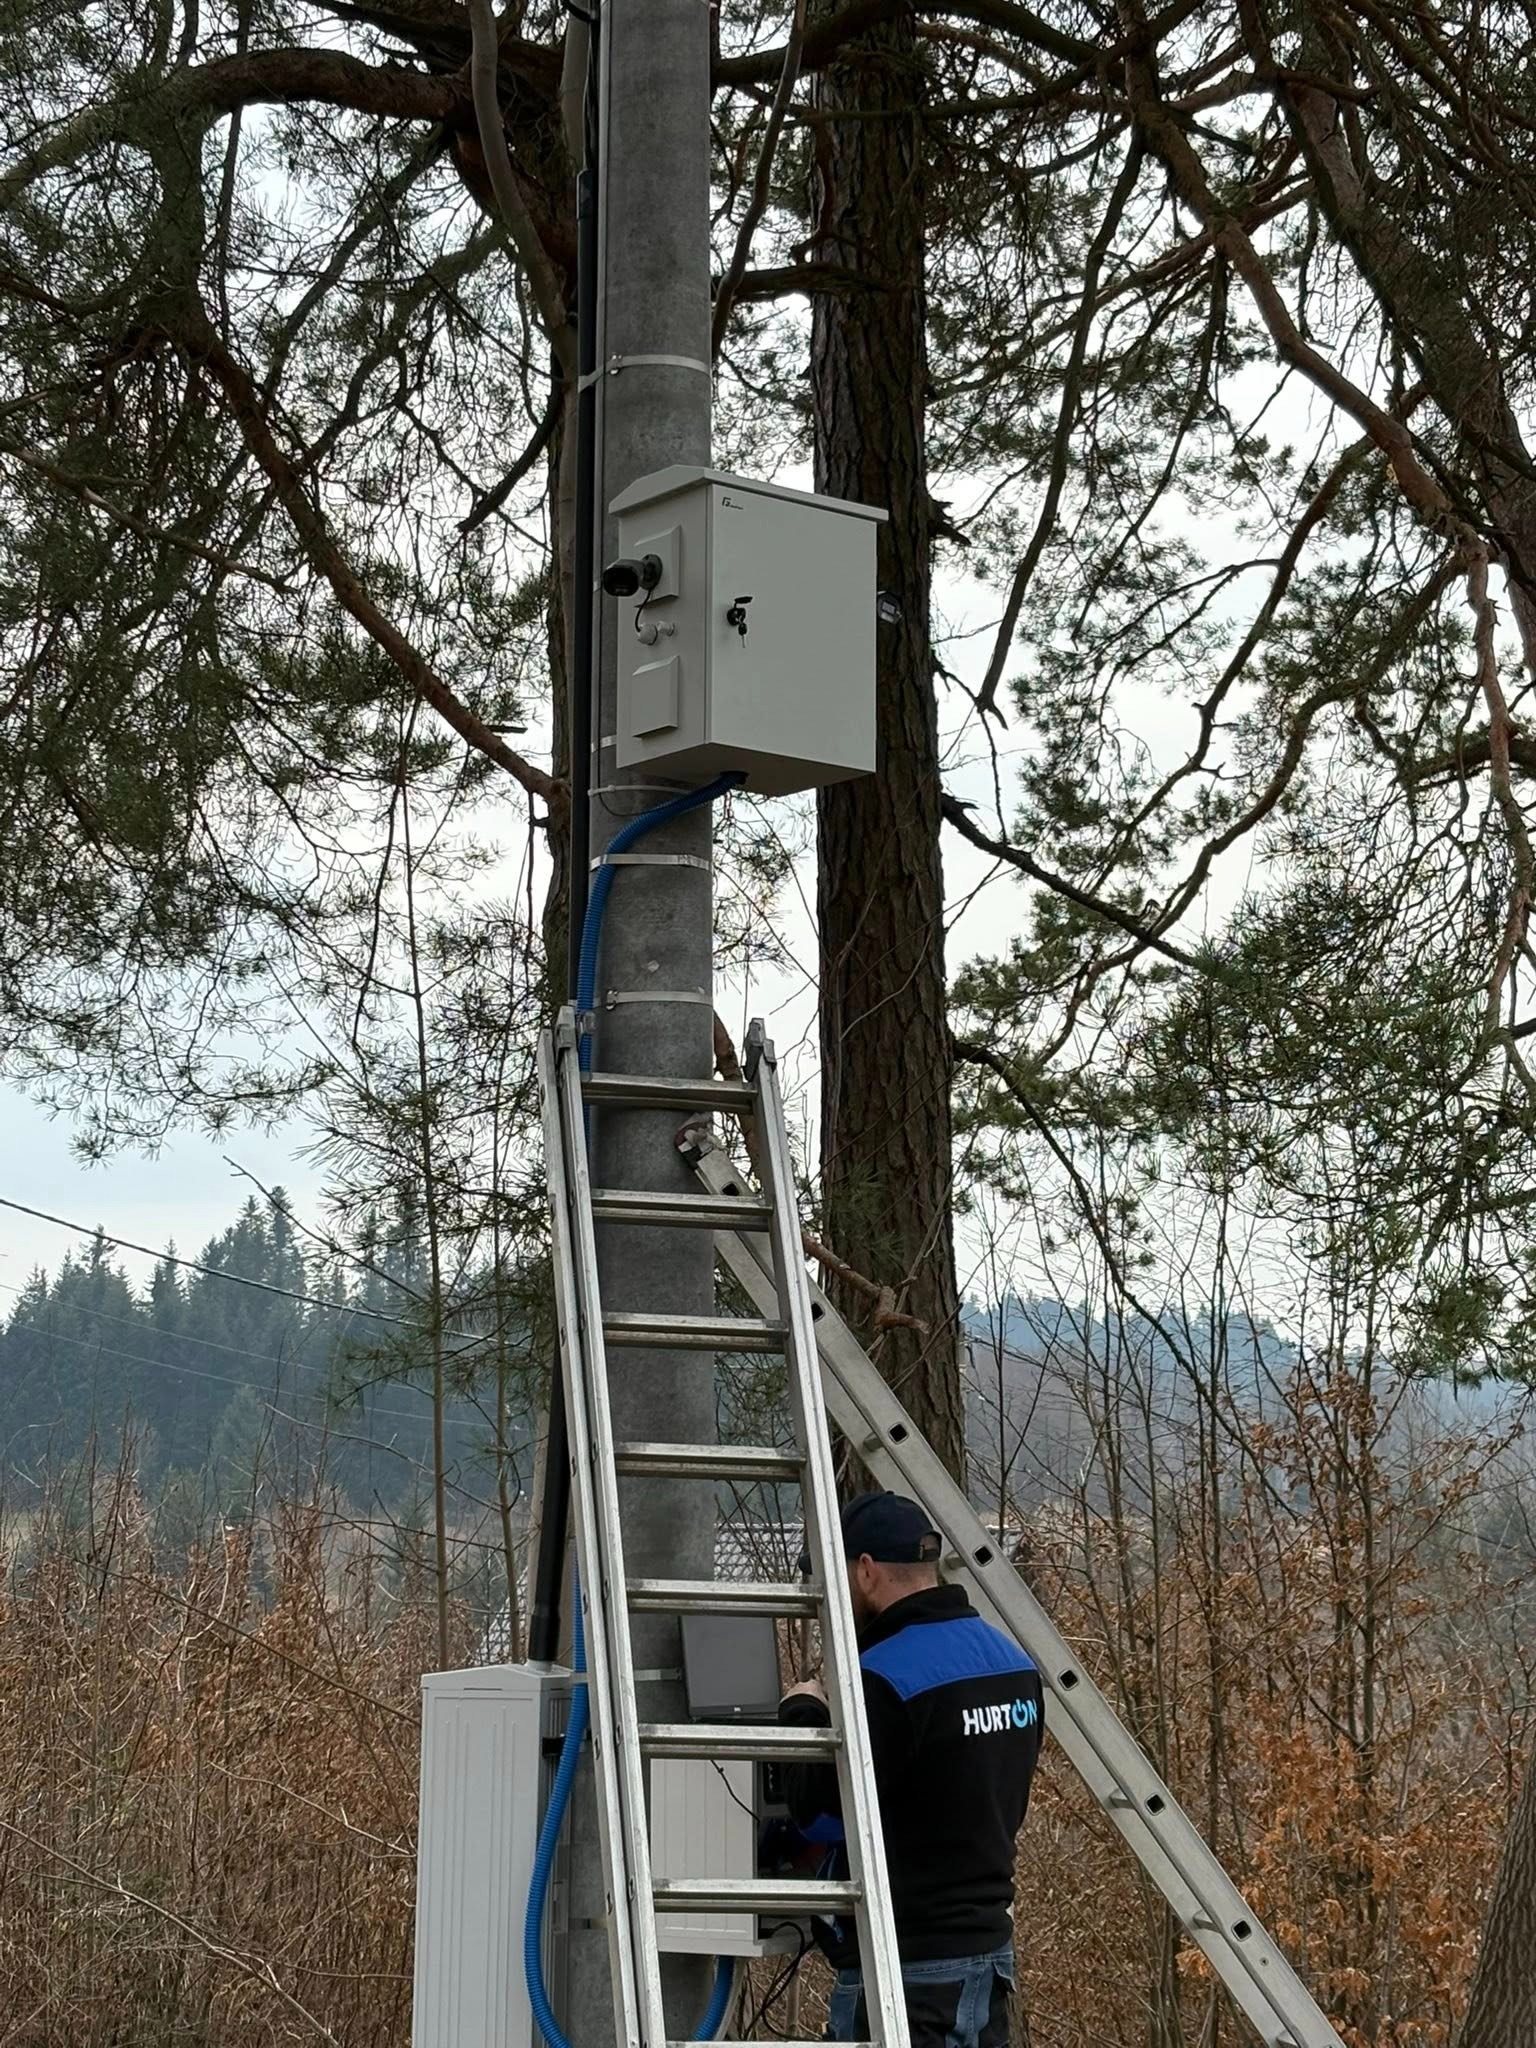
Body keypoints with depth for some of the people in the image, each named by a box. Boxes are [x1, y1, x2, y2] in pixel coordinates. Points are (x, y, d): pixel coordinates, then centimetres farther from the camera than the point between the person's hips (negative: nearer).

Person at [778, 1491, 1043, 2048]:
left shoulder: (886, 1679, -20)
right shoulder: (1011, 1661, 10)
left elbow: (820, 1814, -16)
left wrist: (803, 1714, 0)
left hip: (909, 1966, -9)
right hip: (988, 1946, 9)